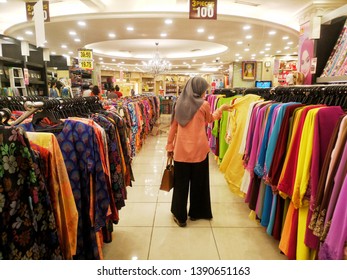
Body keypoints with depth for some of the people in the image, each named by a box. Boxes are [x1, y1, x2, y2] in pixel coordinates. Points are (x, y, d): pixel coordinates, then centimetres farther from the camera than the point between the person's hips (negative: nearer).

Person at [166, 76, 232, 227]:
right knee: (198, 182, 16)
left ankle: (180, 216, 22)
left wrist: (170, 146, 13)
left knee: (181, 183, 11)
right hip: (198, 150, -2)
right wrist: (221, 108, 26)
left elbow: (173, 126, 5)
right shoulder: (204, 104, -7)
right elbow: (210, 119, 12)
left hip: (181, 150, 2)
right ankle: (195, 213, 31)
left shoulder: (180, 103, 3)